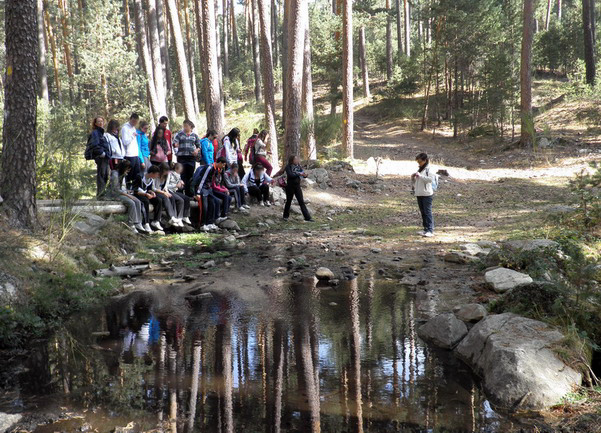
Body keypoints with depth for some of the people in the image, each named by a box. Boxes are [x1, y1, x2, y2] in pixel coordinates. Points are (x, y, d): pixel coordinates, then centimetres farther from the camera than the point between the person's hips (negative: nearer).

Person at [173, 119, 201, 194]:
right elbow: (174, 143, -3)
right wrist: (175, 145, -27)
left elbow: (199, 146, 17)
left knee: (190, 176, 2)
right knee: (182, 176, -4)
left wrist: (197, 150, -5)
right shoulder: (179, 134, 5)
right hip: (181, 158, -2)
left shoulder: (194, 135, 11)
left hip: (191, 158, 2)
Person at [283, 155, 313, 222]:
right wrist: (299, 174, -27)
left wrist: (305, 175, -21)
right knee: (288, 201, 10)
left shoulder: (298, 166, 5)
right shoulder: (288, 167, -8)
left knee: (301, 202, -1)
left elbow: (303, 172, 2)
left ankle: (307, 217, -5)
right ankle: (286, 216, 27)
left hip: (297, 186, 3)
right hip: (290, 187, -3)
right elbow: (290, 175, -22)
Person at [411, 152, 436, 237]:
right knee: (422, 212, 10)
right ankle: (426, 229, 16)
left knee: (427, 212, -11)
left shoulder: (430, 169, -4)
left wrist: (420, 176, -21)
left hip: (427, 194, -8)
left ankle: (430, 230, -12)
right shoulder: (419, 170, 20)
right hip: (419, 194, 8)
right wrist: (413, 178, 6)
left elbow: (430, 179, -21)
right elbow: (414, 183, 26)